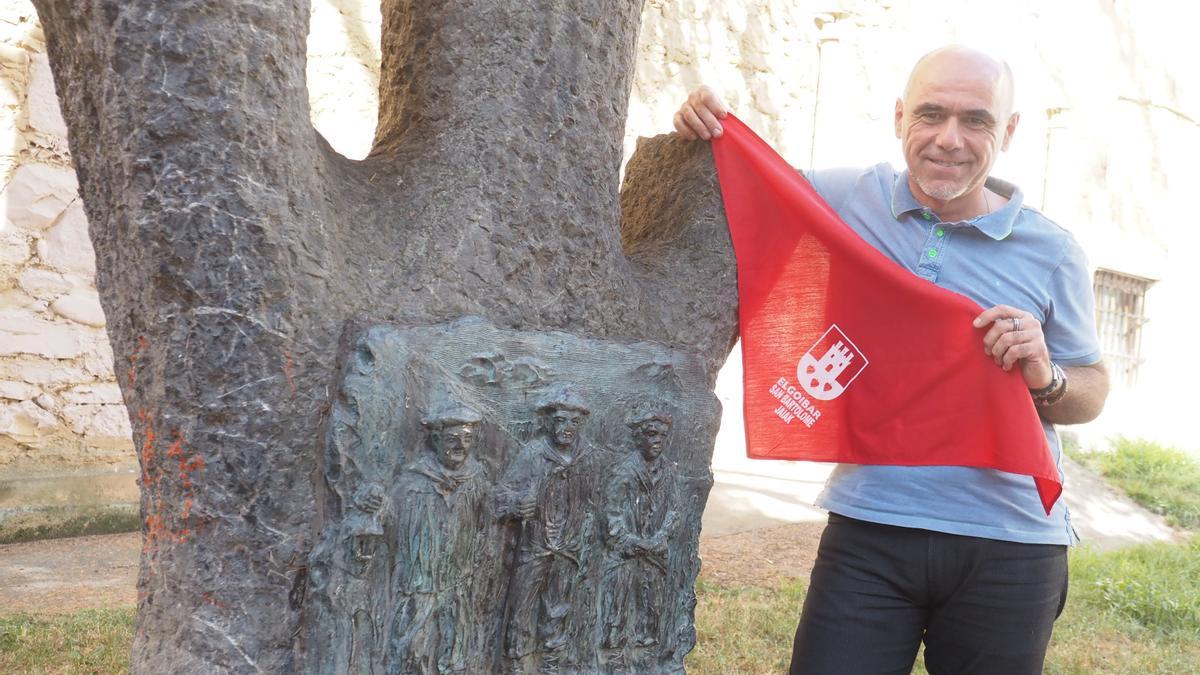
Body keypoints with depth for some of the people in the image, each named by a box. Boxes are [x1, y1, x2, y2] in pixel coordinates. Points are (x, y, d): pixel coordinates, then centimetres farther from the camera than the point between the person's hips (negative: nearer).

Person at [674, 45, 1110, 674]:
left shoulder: (1052, 252, 1)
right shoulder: (842, 197, 0)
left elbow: (1092, 390, 10)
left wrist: (1046, 379, -13)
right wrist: (705, 130, -4)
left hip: (1008, 547, 1)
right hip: (870, 531, 0)